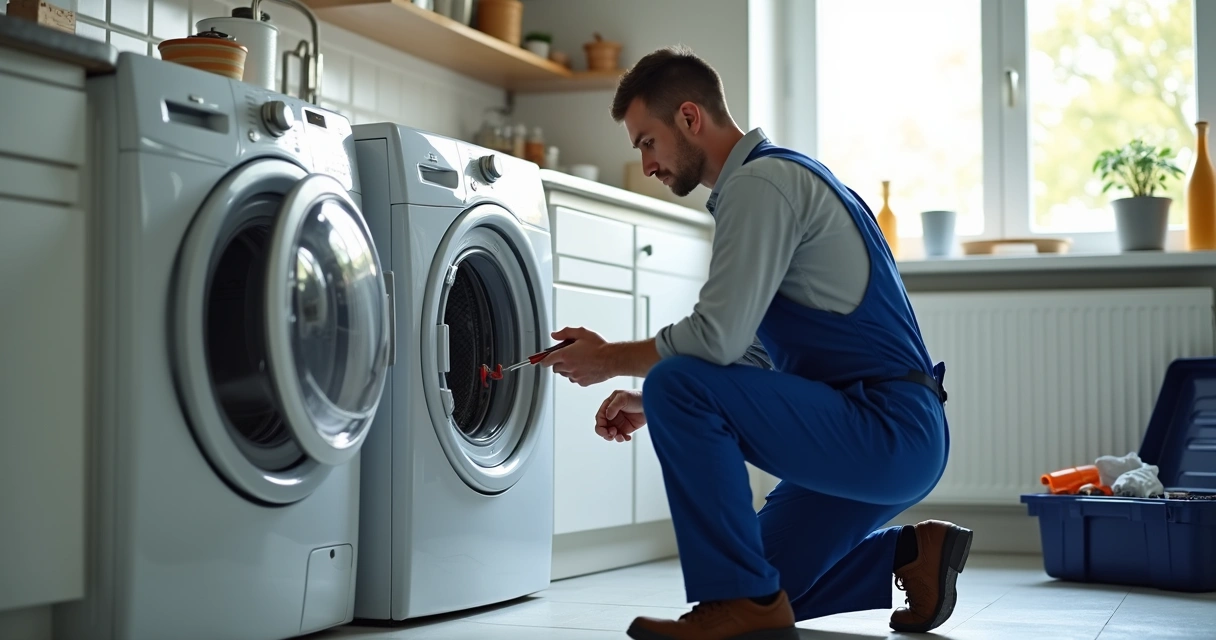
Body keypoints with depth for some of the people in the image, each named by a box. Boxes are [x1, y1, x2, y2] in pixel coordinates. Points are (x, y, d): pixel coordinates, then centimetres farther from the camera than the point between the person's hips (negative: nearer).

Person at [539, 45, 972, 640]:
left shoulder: (760, 183, -13)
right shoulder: (772, 179, 20)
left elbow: (717, 338, -22)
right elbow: (754, 356, 23)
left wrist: (611, 359, -6)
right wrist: (652, 403, 14)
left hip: (889, 430, -10)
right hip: (897, 437, 10)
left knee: (678, 386, -22)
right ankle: (911, 553, 17)